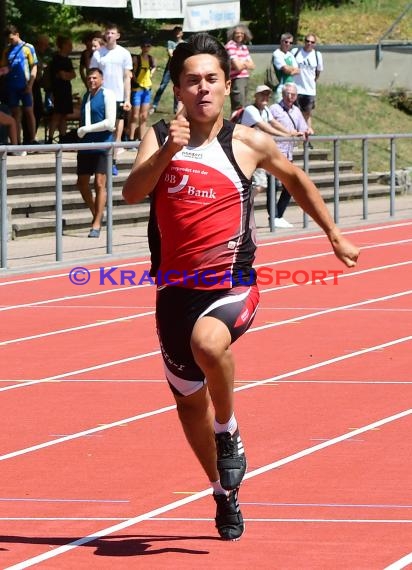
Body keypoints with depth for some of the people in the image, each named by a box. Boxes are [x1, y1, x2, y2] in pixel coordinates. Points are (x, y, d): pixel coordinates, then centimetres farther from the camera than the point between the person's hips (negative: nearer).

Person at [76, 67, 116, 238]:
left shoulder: (107, 95, -6)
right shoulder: (86, 96, 16)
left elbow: (110, 122, -14)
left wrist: (86, 129, -12)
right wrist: (80, 132, 9)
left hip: (102, 145, -7)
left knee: (100, 184, -8)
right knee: (82, 183, 10)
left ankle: (97, 224, -6)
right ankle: (96, 214, 28)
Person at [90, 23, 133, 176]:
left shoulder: (124, 54, 3)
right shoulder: (98, 54, 2)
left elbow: (127, 77, 4)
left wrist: (127, 99, -2)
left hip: (119, 98, 0)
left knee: (117, 132, 1)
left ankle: (113, 162, 6)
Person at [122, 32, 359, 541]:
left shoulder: (248, 143, -2)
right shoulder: (158, 138, 0)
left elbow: (295, 179, 17)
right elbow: (132, 192, -16)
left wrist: (335, 237, 22)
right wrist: (167, 152, -32)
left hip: (232, 285, -3)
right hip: (175, 289, 3)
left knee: (208, 343, -36)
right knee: (189, 399, 14)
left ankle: (228, 432, -8)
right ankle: (224, 492, 37)